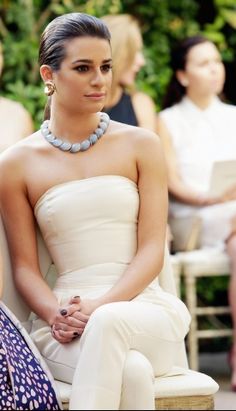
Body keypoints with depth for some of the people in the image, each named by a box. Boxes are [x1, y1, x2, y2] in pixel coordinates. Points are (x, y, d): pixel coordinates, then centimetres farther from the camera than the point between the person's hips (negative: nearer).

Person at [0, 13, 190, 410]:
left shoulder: (140, 145, 9)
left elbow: (151, 251, 3)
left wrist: (100, 307, -15)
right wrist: (57, 314, -14)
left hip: (145, 310, 1)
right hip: (64, 321, -1)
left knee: (109, 323, -38)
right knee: (131, 372, -36)